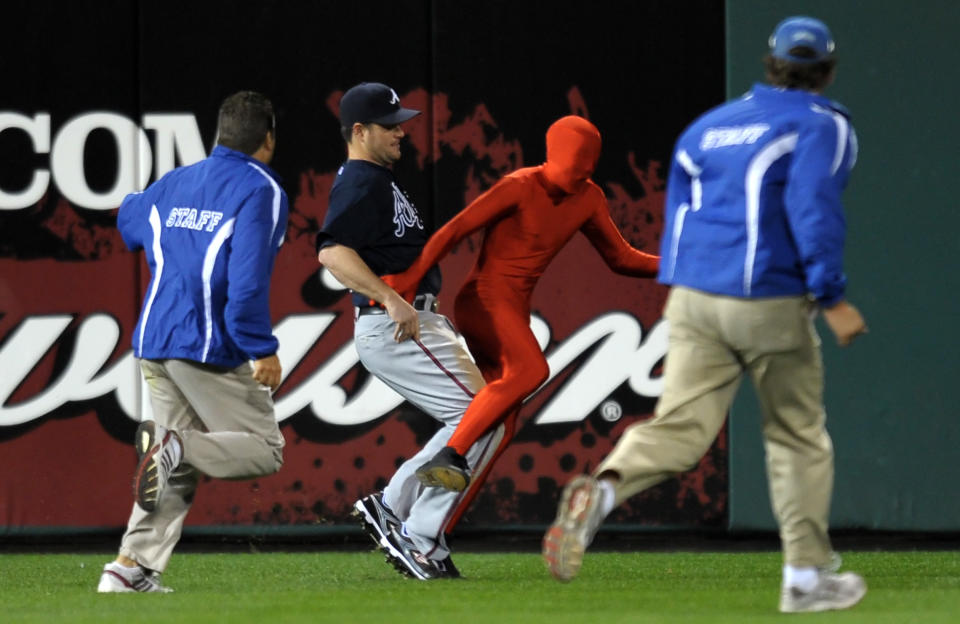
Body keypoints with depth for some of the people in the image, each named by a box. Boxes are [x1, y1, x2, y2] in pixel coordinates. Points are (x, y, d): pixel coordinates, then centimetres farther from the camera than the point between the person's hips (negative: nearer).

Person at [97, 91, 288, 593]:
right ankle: (173, 446, -24)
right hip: (211, 346, -7)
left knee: (177, 471, 14)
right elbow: (248, 279, -17)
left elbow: (129, 224, 35)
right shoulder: (261, 191, -6)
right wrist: (262, 350, -16)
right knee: (264, 451, 1)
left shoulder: (172, 184, 14)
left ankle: (130, 566, 2)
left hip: (153, 344, 7)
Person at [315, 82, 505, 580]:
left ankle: (391, 507, 11)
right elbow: (332, 251, -27)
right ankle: (421, 538, -12)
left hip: (415, 323, 11)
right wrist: (392, 300, -31)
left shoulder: (378, 180, 21)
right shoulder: (360, 185, -12)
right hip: (393, 328, -11)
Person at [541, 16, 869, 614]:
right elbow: (814, 209, -16)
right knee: (798, 435, 10)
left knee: (681, 426, -5)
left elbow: (677, 219, 21)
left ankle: (603, 488, -34)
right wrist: (833, 297, -15)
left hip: (692, 296, 4)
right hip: (771, 300, -4)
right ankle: (808, 576, 14)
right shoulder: (821, 125, 0)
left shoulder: (708, 125, 20)